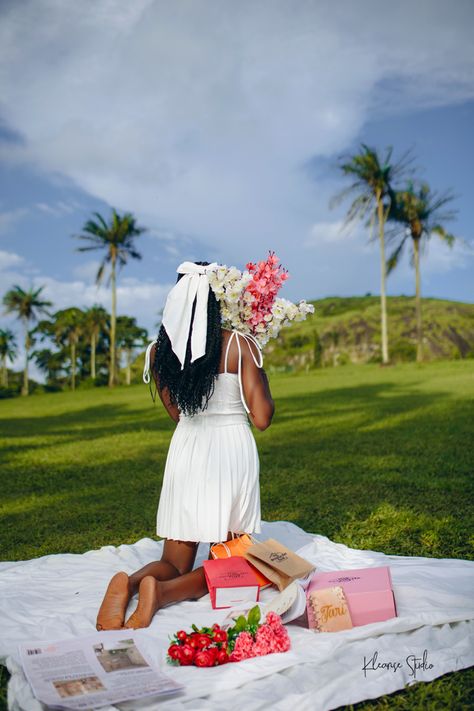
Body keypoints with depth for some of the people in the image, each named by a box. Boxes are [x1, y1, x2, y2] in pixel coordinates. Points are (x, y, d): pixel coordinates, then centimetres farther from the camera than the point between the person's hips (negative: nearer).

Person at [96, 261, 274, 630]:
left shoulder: (159, 351, 1)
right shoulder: (241, 344, -9)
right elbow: (262, 418, -8)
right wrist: (261, 371, 6)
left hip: (185, 451, 3)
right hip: (233, 452, -3)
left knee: (174, 563, 17)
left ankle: (130, 582, -16)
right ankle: (161, 591, -18)